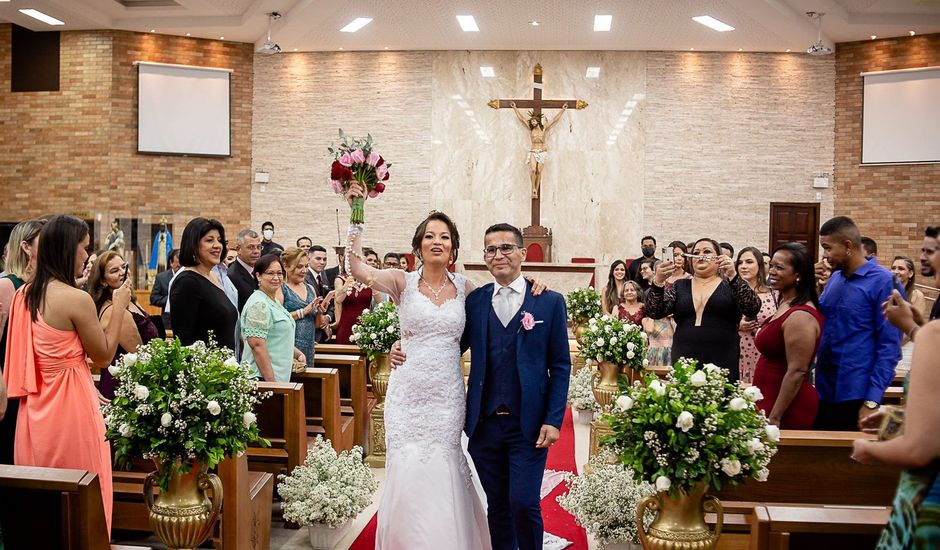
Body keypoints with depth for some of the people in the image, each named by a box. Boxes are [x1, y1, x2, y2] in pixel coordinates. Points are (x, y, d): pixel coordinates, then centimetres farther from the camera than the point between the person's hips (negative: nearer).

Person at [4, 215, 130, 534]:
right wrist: (119, 307, -1)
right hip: (71, 404, -7)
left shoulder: (25, 294, 5)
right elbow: (104, 356, -8)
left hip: (35, 407, 8)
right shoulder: (77, 299, -18)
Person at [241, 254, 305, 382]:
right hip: (262, 378, -9)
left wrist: (297, 353, 15)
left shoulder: (273, 301, 16)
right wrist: (272, 381, -22)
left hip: (279, 377, 9)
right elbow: (257, 345, -20)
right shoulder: (259, 304, -13)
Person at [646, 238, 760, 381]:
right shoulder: (679, 286, 12)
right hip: (683, 364, 2)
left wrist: (733, 276, -23)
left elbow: (752, 309, -11)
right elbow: (654, 312, 1)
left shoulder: (731, 286, 6)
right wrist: (658, 282, -15)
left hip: (722, 365, -2)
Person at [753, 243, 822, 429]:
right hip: (770, 400, 9)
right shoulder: (785, 306, 10)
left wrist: (774, 417, -21)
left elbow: (797, 372, -22)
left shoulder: (800, 316, -19)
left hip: (787, 407, -9)